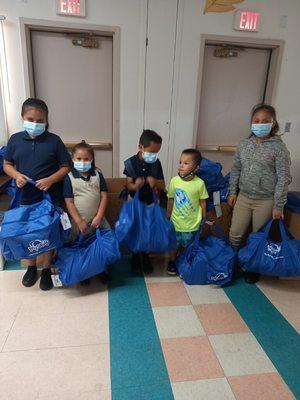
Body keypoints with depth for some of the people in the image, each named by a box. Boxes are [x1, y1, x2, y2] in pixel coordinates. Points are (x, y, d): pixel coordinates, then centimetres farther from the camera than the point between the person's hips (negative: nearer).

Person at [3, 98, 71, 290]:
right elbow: (7, 164, 9)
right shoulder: (15, 139, -1)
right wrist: (16, 175, -12)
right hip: (25, 197, 3)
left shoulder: (54, 140, -8)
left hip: (50, 198, -2)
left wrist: (50, 180, -20)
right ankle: (32, 267, 39)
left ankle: (47, 269, 30)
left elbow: (66, 166, -5)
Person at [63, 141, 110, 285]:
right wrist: (80, 222, -14)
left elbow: (104, 196, -1)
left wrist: (99, 217, -10)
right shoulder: (69, 178, -6)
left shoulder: (97, 175, 1)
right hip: (79, 221, -2)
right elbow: (69, 202, -9)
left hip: (97, 220, 2)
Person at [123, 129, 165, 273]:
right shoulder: (131, 163, -13)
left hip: (150, 204, 2)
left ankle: (145, 257, 34)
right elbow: (128, 185, -13)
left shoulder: (156, 163, -6)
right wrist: (135, 185, -36)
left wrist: (154, 181, -24)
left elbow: (162, 186, -3)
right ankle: (136, 257, 33)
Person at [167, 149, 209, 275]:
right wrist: (168, 217, 9)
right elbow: (171, 200, 1)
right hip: (176, 221, 1)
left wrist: (204, 219, 3)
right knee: (175, 244, 17)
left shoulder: (199, 183, -16)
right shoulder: (174, 181, -11)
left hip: (192, 223, -1)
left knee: (186, 246, 17)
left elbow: (203, 202, -4)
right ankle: (172, 262, 41)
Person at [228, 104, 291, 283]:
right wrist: (233, 192, 8)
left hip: (266, 201, -3)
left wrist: (278, 206, -11)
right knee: (235, 234, 8)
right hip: (243, 197, 4)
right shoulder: (244, 144, 3)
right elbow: (236, 170, 11)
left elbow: (284, 178, -10)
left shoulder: (278, 147, -10)